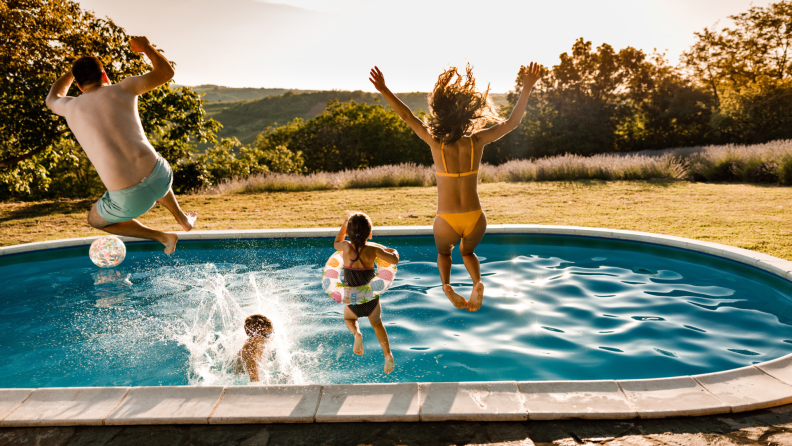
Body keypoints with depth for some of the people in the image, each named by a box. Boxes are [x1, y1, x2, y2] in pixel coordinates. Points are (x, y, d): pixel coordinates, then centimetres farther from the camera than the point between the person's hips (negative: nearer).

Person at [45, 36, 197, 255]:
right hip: (160, 176, 2)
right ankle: (183, 219, 54)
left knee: (95, 219, 32)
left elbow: (52, 99, 40)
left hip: (130, 198, -1)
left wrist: (72, 71, 53)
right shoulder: (121, 89, 5)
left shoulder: (71, 108, 13)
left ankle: (163, 237, 21)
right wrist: (146, 47, 30)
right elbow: (167, 72, 15)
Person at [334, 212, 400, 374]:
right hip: (372, 298, 1)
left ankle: (357, 334, 0)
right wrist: (394, 251, 7)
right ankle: (388, 354, 23)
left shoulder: (346, 247, -16)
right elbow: (394, 260, -15)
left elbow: (336, 243, 7)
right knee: (376, 323, 29)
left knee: (348, 319, 32)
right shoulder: (373, 250, -18)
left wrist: (344, 225, 12)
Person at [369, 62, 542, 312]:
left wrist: (383, 90, -5)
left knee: (443, 252, 32)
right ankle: (477, 283, 2)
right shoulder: (476, 142, -8)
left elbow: (407, 116, -7)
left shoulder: (436, 143, -12)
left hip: (447, 220, -1)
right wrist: (527, 88, 2)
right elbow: (512, 122, -1)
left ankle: (446, 284, 2)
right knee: (467, 252, 33)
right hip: (475, 218, 1)